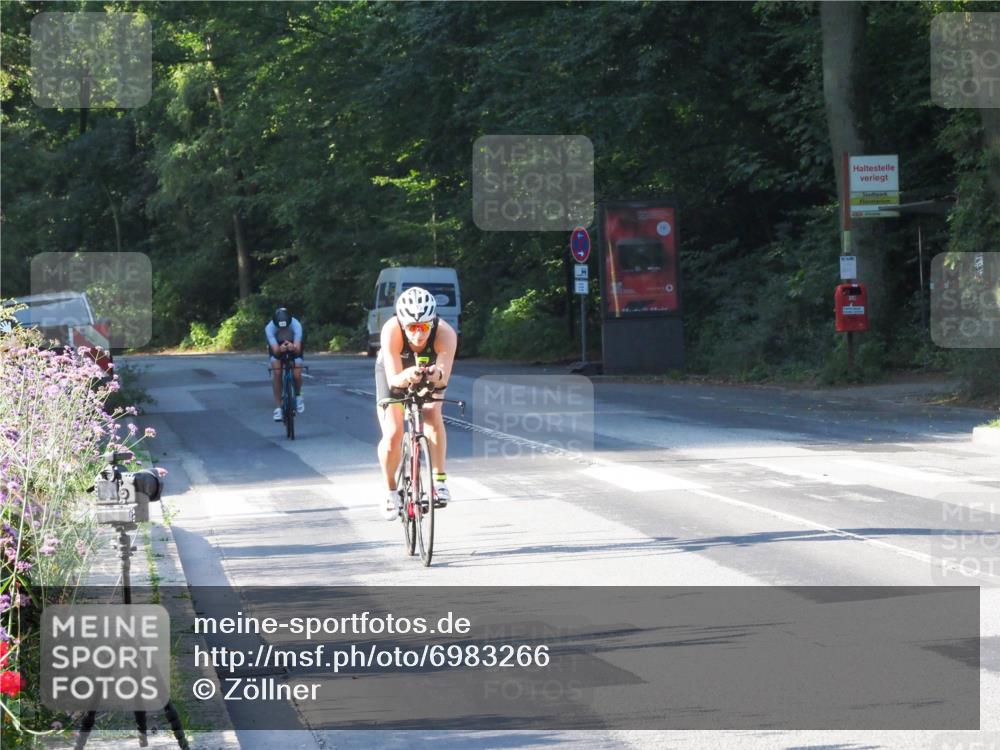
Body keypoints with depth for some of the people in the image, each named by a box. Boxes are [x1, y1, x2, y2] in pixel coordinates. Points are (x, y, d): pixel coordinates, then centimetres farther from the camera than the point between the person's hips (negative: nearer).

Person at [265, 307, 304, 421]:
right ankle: (278, 407, -13)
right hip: (277, 348, 0)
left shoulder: (296, 325, -36)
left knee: (297, 375, -17)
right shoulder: (269, 328, -35)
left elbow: (298, 349, -43)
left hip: (294, 347, 0)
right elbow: (275, 350, -42)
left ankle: (298, 395, 16)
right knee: (276, 373, -22)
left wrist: (293, 347, -66)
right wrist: (280, 349, -65)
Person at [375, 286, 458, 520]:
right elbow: (393, 378, -40)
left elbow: (443, 379, -39)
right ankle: (391, 491, 8)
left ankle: (439, 479, -17)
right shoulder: (391, 331, -39)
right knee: (393, 433, -15)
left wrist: (437, 375, -62)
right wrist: (405, 377, -63)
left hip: (428, 372, 1)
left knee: (432, 414, -28)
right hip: (395, 373, -1)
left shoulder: (446, 334, -37)